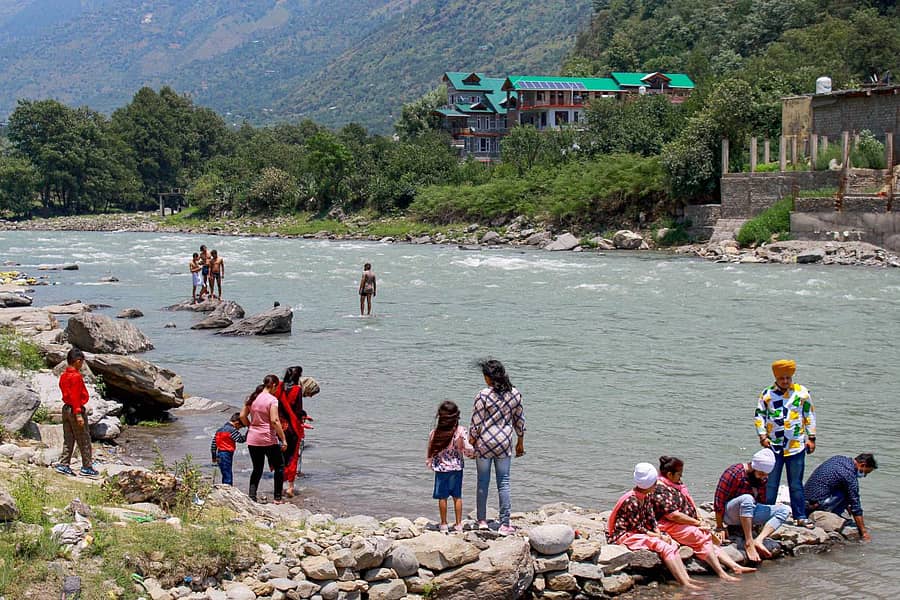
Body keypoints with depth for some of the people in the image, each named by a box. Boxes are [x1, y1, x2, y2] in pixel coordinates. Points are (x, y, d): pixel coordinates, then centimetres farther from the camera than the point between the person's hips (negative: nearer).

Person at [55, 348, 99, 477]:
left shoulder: (63, 375, 9)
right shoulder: (76, 376, -18)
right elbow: (75, 397, -21)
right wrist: (78, 414, -21)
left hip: (66, 408, 9)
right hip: (75, 409, -9)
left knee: (68, 439, 13)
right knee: (84, 441, 0)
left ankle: (63, 465, 12)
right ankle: (87, 467, 5)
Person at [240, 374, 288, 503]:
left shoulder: (253, 398, 7)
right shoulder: (272, 400, -12)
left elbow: (242, 416, 10)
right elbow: (274, 421, -18)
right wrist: (283, 439, -14)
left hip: (253, 439, 6)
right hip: (268, 439, -6)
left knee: (257, 469, 16)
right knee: (279, 467, 11)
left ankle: (251, 497, 7)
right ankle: (278, 498, 9)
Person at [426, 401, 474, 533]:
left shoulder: (434, 433, -10)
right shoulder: (460, 431, -13)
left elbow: (429, 452, -2)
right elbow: (467, 449, -16)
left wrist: (429, 464, 16)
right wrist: (472, 452, 7)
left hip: (440, 469, -1)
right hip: (456, 468, 1)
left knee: (442, 497, 8)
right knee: (457, 496, 12)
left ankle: (444, 524, 13)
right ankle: (458, 524, 16)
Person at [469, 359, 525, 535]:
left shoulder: (483, 395, -14)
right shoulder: (515, 394, -1)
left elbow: (476, 424, -10)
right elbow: (520, 420, 7)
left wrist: (470, 444, 2)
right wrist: (520, 443, 19)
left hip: (484, 442, -3)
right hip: (504, 443, 3)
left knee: (483, 481, 11)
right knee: (504, 482, 6)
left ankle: (482, 520, 20)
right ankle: (504, 524, 5)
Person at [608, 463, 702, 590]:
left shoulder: (645, 496, 5)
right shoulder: (631, 501, -23)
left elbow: (651, 519, 9)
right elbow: (638, 528, -19)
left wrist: (659, 533, -7)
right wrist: (659, 536, -13)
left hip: (636, 532, 9)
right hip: (624, 535, -9)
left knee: (672, 544, -5)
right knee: (663, 546, -22)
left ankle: (687, 578, -12)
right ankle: (684, 584, -22)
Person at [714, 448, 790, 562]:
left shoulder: (762, 477, 5)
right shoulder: (734, 473, -19)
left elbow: (762, 501, 19)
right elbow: (719, 500, -19)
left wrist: (761, 524, 18)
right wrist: (720, 527, -17)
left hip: (749, 513, 7)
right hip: (730, 514, -7)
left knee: (784, 510, -8)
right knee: (747, 499, -38)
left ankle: (758, 540, -26)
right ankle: (749, 543, -35)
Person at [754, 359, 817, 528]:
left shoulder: (802, 392, 2)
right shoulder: (767, 394, 1)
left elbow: (810, 415, 9)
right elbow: (759, 416, 6)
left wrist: (811, 438, 5)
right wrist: (763, 436, -4)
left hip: (796, 446, 0)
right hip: (773, 446, 0)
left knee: (796, 484, 8)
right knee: (770, 484, 5)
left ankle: (800, 517, 14)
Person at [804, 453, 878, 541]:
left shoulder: (838, 458, 11)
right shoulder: (849, 475, -13)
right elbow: (856, 508, -11)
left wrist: (846, 504, 28)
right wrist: (864, 532, -4)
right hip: (817, 504, -9)